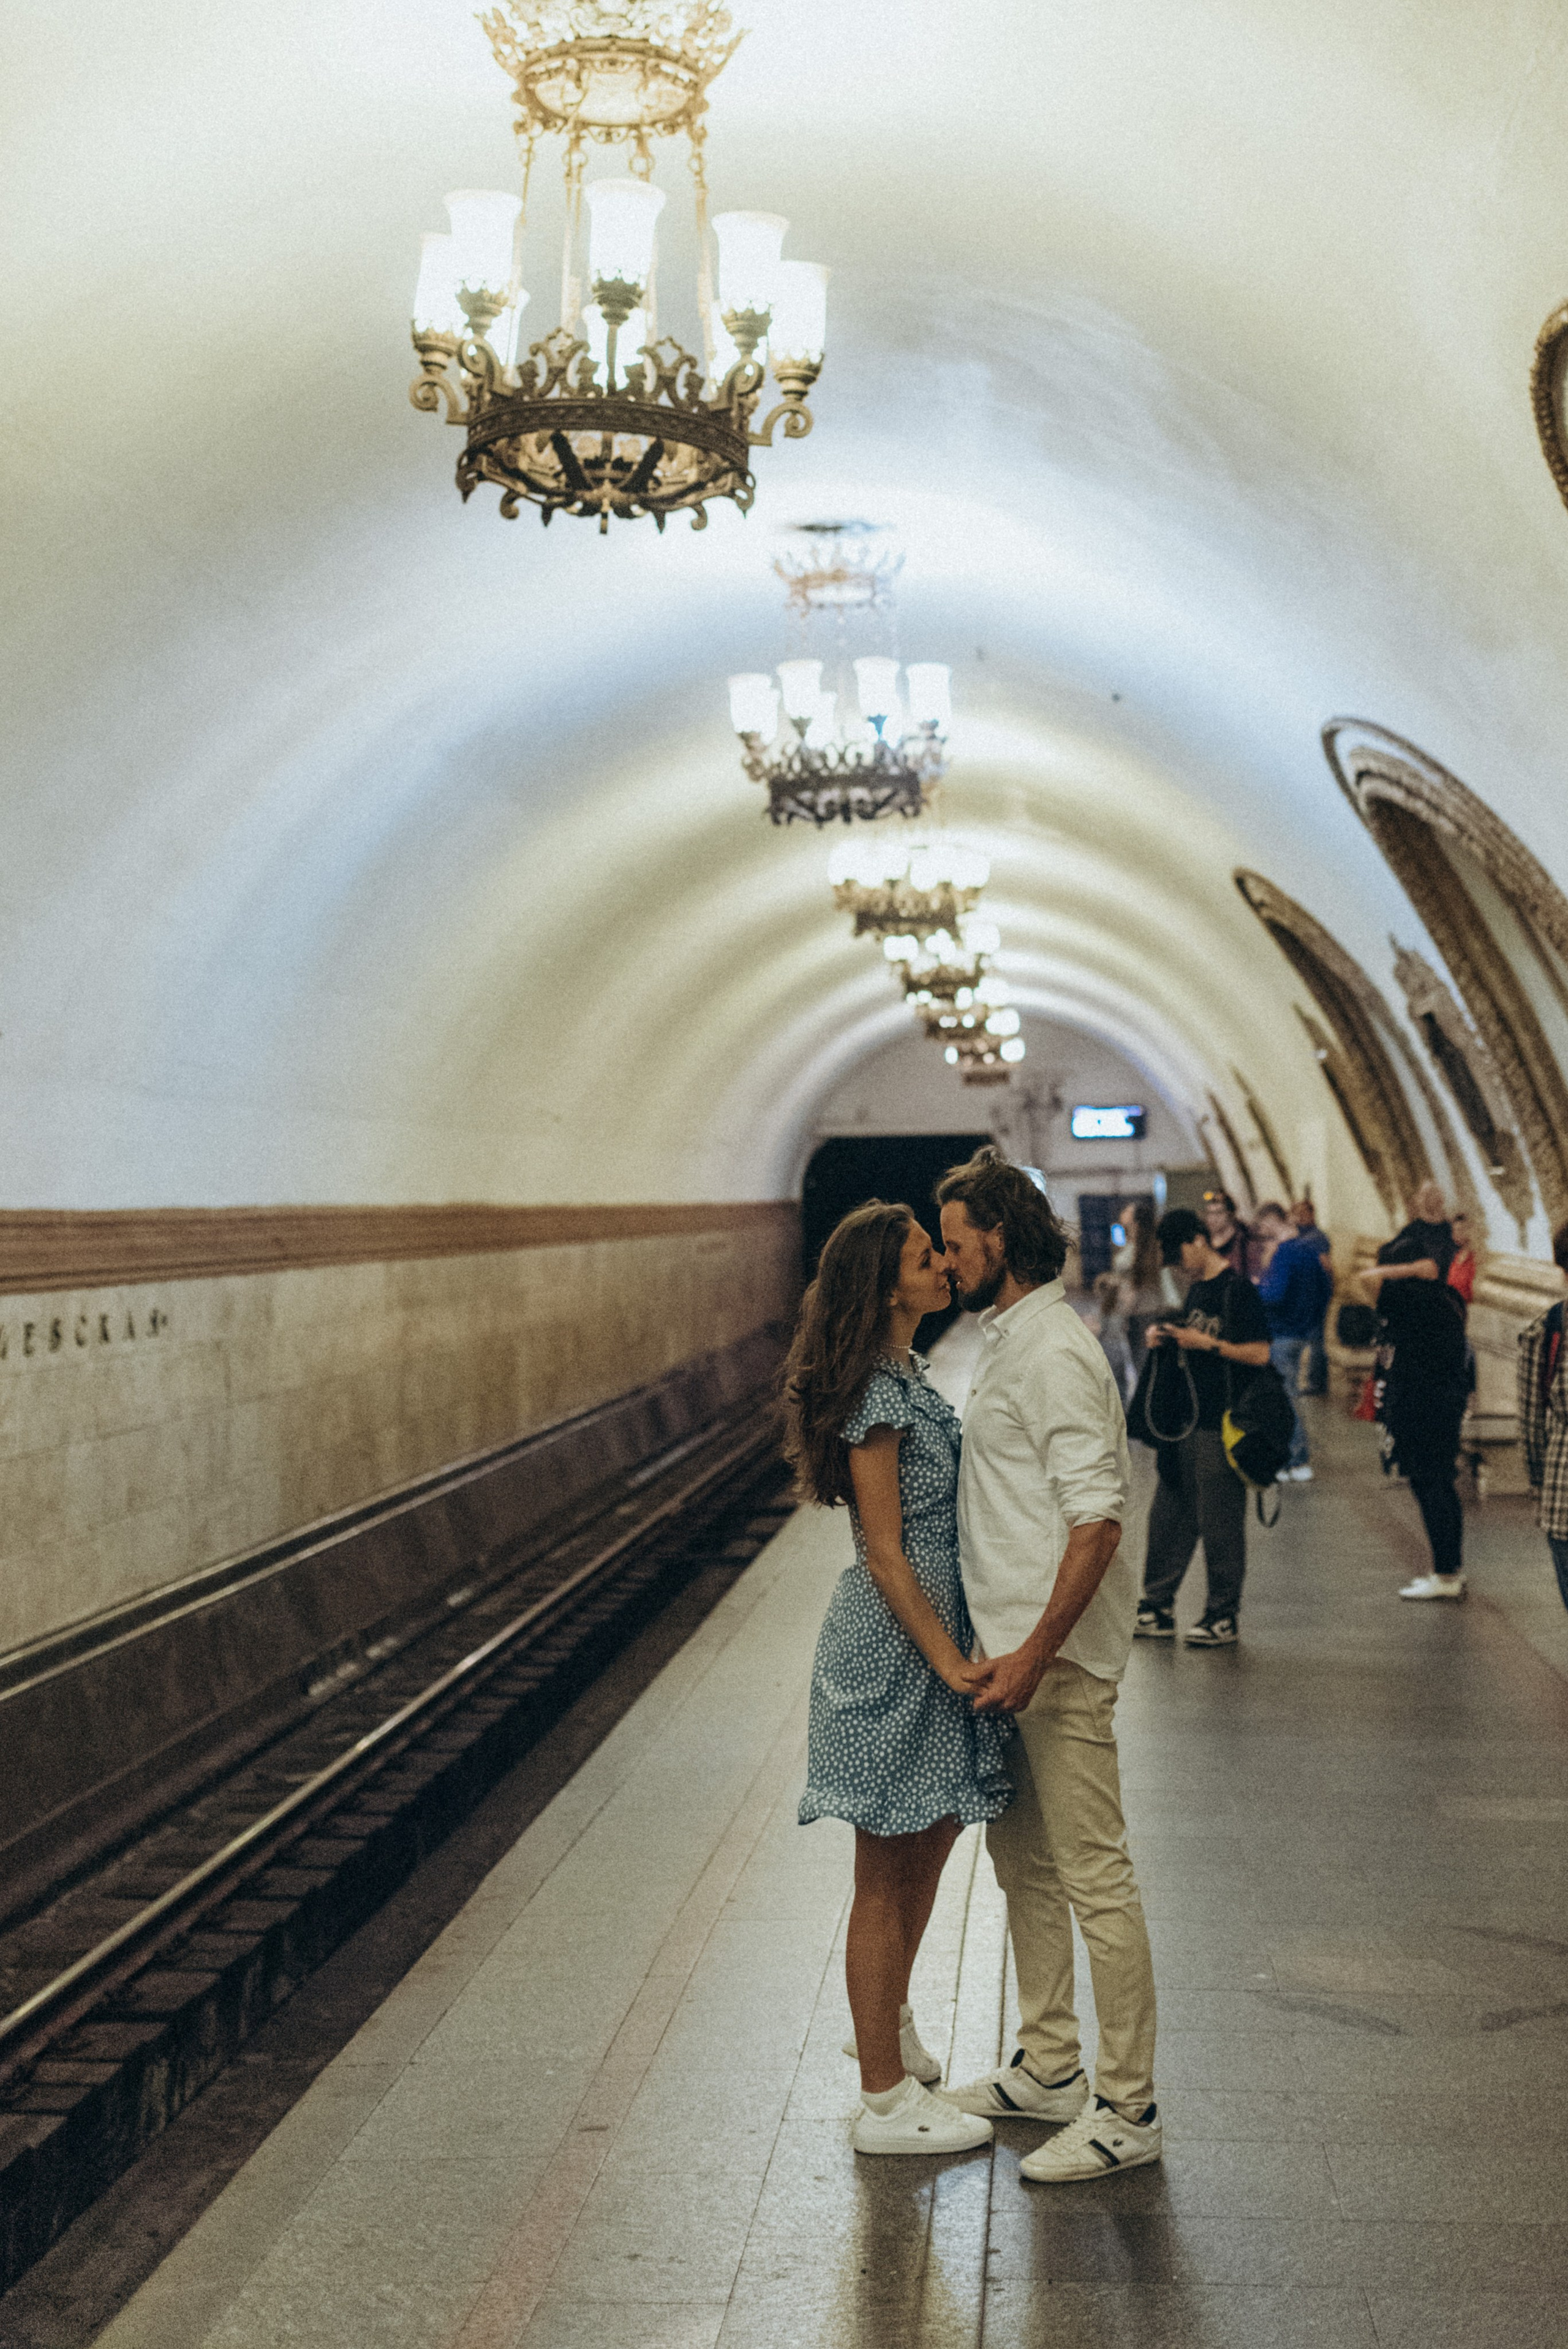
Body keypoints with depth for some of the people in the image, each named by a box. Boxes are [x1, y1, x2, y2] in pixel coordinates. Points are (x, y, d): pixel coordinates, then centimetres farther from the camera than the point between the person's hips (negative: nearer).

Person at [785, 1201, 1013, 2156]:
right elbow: (885, 1554, -20)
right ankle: (886, 2101, 13)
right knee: (889, 1878, 1)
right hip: (893, 1647, -10)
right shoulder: (876, 1398, -20)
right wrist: (948, 1661, -19)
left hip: (933, 1630, 10)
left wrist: (959, 1649, 17)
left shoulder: (906, 1377, 10)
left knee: (931, 1839, 23)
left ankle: (892, 2027, 43)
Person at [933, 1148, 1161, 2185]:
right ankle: (1050, 2067, 32)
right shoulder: (1013, 1342, 14)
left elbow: (1098, 1519, -24)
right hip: (1017, 1646, 11)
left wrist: (1036, 1652, -25)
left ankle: (1129, 2109, 6)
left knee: (1095, 1876, -3)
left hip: (1059, 1658, -11)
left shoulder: (1052, 1353, -18)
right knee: (1023, 1861, 19)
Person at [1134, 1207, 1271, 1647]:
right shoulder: (1197, 1289, 14)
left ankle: (1225, 1616, 10)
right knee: (1168, 1516, 11)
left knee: (1220, 1523, -1)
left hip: (1221, 1427, -9)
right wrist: (1167, 1337, 6)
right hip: (1185, 1419, 9)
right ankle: (1158, 1609, 19)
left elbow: (1260, 1354, -17)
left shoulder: (1238, 1289, -12)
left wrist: (1206, 1344, -19)